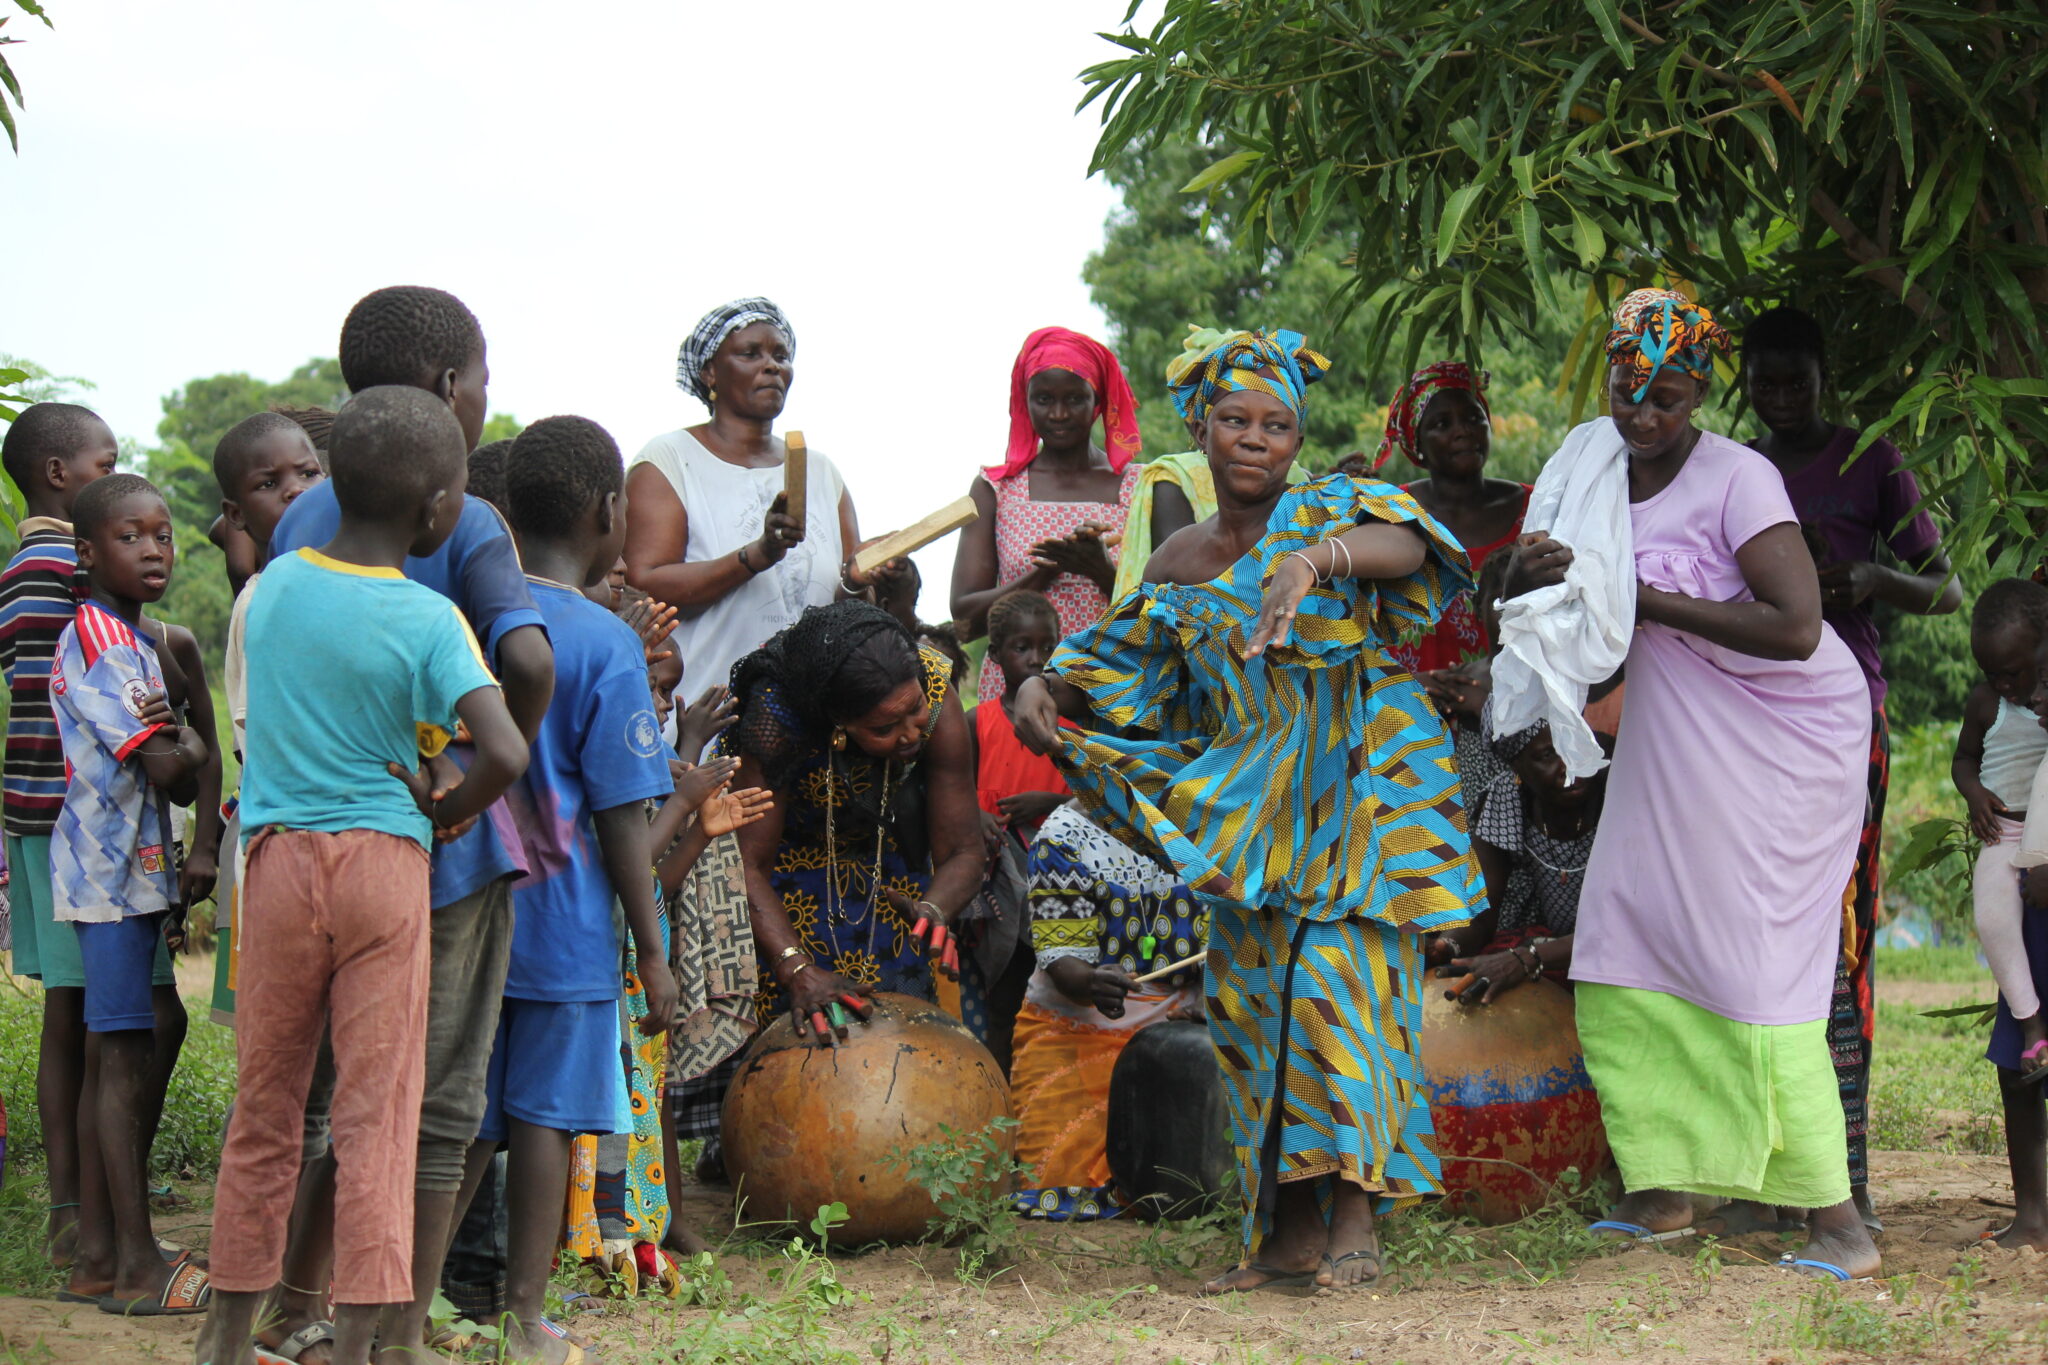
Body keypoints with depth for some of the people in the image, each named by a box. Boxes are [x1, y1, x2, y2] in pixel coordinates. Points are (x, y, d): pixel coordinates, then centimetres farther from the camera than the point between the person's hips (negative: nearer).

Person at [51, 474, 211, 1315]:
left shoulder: (127, 639, 18)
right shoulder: (99, 638, -14)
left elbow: (161, 764, 18)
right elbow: (165, 769, -19)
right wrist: (201, 757, -1)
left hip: (132, 866, 10)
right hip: (115, 871, -10)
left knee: (111, 1058, 12)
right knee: (127, 1058, -8)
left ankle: (98, 1248, 17)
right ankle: (136, 1265, -6)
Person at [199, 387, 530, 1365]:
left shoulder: (272, 585, 4)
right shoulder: (431, 621, -10)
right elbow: (505, 752, -21)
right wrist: (445, 811, -2)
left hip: (279, 857, 3)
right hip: (385, 860, -3)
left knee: (266, 1104, 12)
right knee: (377, 1111, 2)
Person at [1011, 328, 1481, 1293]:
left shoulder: (1327, 510, -3)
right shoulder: (1179, 566, 11)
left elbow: (1403, 543, -25)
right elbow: (1112, 663, 21)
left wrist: (1315, 558, -43)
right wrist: (1041, 688, 1)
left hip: (1358, 789, -5)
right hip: (1251, 808, 5)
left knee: (1341, 982, -15)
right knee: (1256, 998, 2)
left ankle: (1357, 1221, -12)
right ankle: (1291, 1234, 8)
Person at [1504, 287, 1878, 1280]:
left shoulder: (1739, 482, -18)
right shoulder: (1600, 471, 4)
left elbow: (1795, 627, -28)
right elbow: (1530, 607, 11)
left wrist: (1645, 598, -25)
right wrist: (1531, 575, -14)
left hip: (1781, 747, -8)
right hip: (1669, 751, 8)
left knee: (1758, 973, -11)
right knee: (1629, 960, 5)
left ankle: (1840, 1225, -6)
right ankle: (1663, 1193, 17)